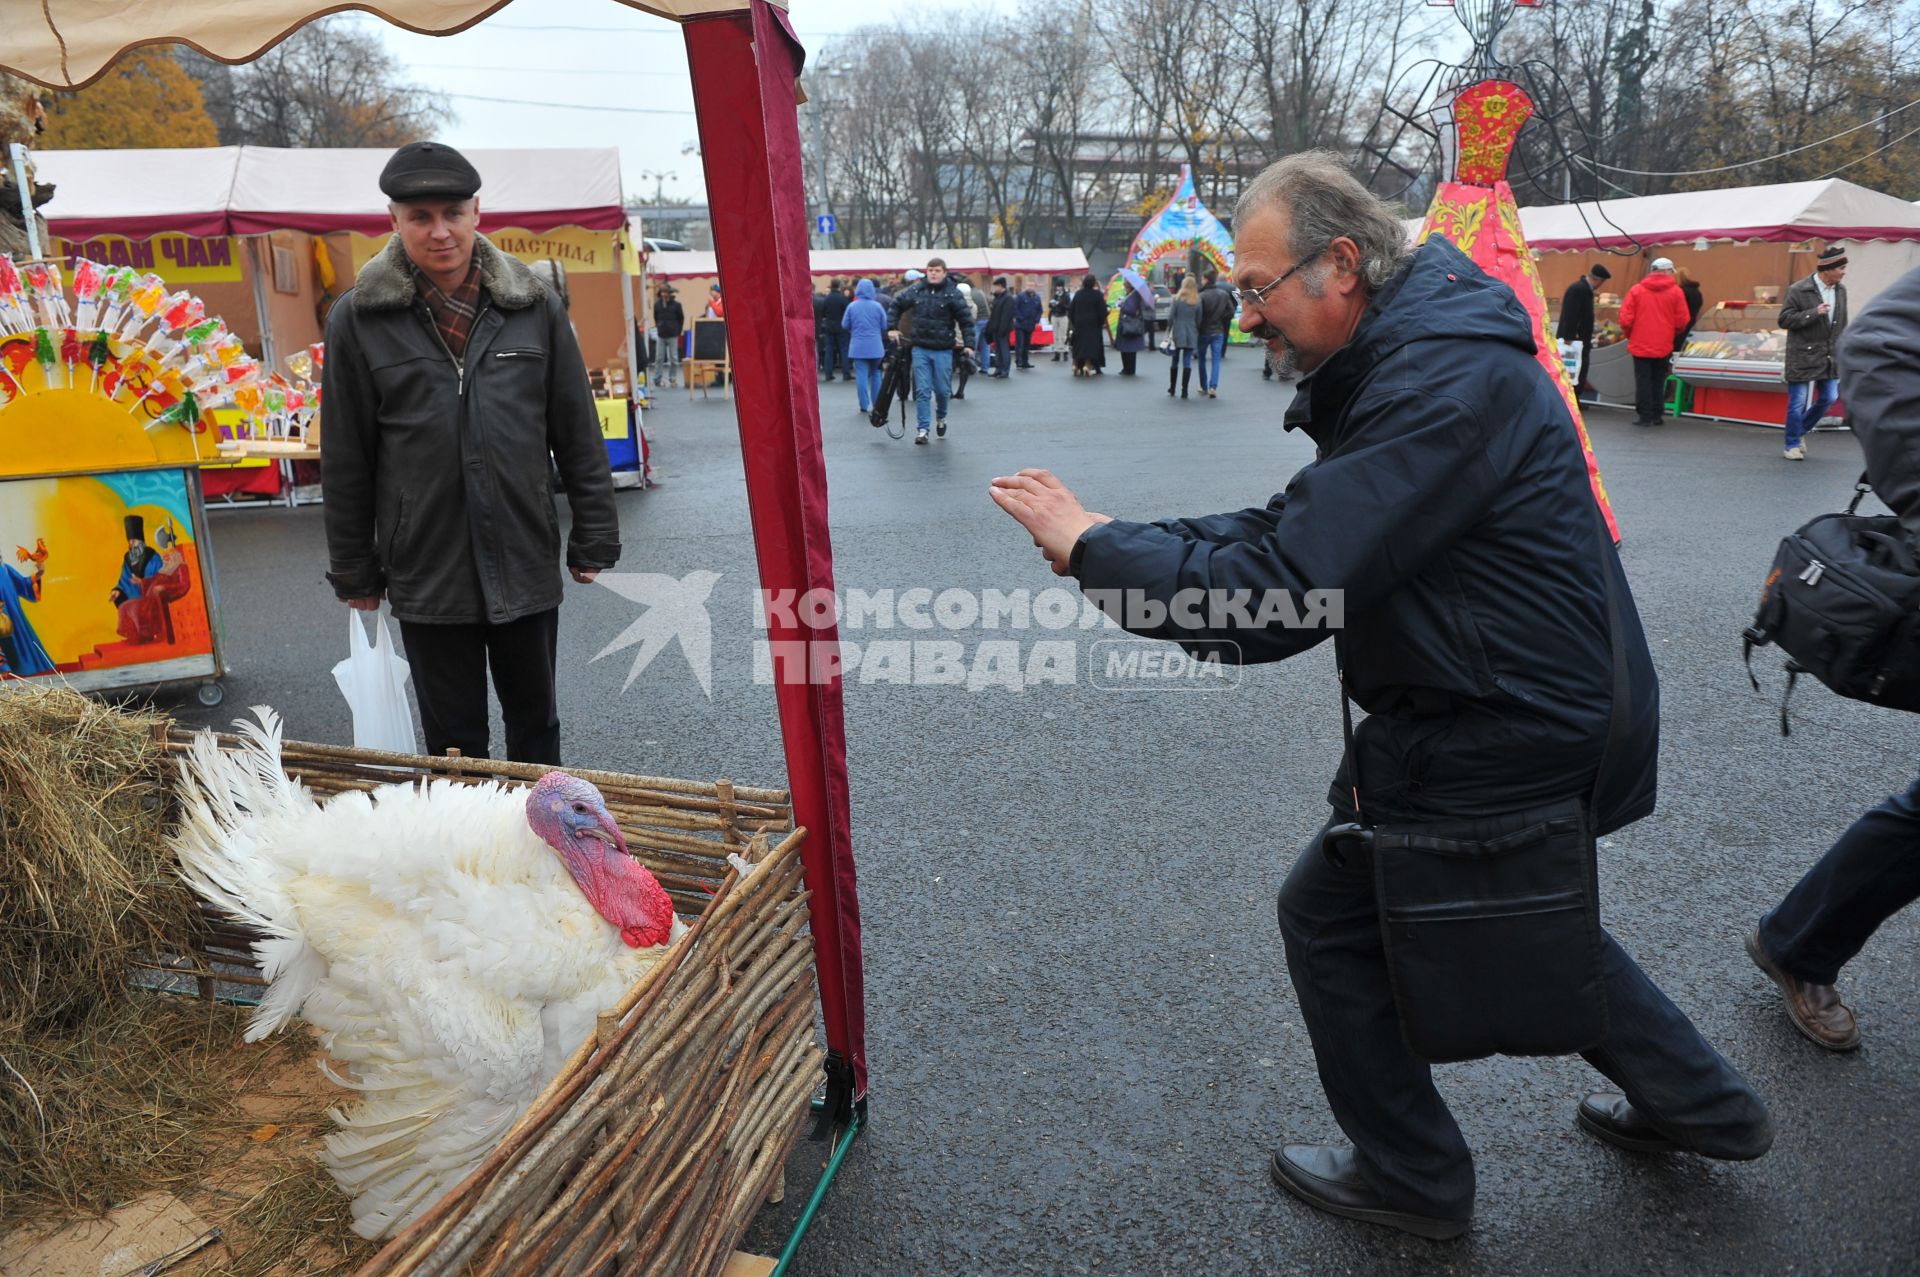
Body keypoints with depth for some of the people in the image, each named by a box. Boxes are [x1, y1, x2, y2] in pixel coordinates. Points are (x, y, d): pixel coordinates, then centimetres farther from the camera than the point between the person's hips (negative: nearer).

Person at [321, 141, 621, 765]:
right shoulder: (358, 320, -2)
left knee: (536, 725, 16)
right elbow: (345, 461, 3)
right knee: (454, 742, 11)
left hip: (526, 566, 1)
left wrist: (595, 538, 3)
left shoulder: (536, 306, 0)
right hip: (426, 575, -1)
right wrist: (354, 572, 6)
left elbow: (578, 433, 4)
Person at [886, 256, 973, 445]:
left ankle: (941, 417, 34)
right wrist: (892, 328, 7)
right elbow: (896, 306, 15)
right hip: (920, 348, 2)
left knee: (942, 389, 4)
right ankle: (922, 429, 4)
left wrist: (968, 344, -14)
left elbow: (966, 318, -6)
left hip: (943, 350, -2)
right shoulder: (915, 290, 3)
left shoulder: (953, 293, -5)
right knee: (922, 390, -1)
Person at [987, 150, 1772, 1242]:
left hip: (1504, 736, -10)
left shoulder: (1441, 388, -27)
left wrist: (1094, 546, -22)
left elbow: (1271, 601, -32)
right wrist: (1121, 538, -5)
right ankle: (1699, 1100, 46)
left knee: (1330, 915, 6)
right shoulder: (1418, 352, 7)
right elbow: (1296, 527, 7)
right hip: (1556, 705, 10)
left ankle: (1414, 1180, 27)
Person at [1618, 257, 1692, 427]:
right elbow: (1682, 321, -3)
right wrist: (1673, 335, 17)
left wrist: (1630, 335, 12)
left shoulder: (1636, 290, -4)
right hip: (1664, 347, 1)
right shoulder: (1675, 291, -3)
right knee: (1658, 381, 12)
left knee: (1643, 381, 4)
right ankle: (1657, 415, 15)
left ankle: (1644, 416, 3)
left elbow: (1625, 319, -7)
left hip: (1640, 345, -1)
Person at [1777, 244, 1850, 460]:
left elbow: (1842, 323, 17)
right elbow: (1784, 320, -12)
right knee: (1798, 403, -1)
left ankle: (1801, 430, 28)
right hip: (1803, 357, -6)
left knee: (1829, 398, 7)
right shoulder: (1799, 290, -10)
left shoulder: (1841, 290, 9)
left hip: (1829, 357, 6)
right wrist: (1814, 313, -21)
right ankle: (1792, 445, 12)